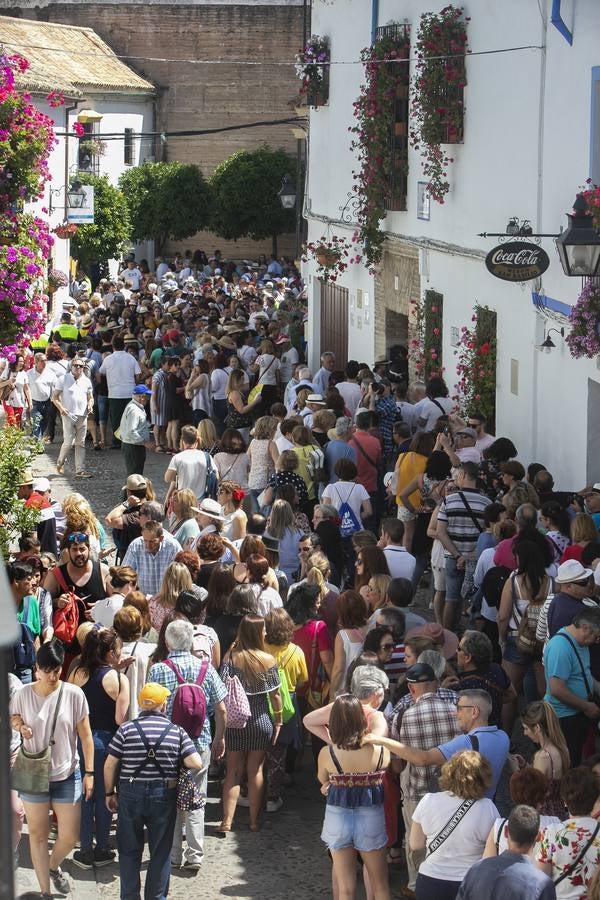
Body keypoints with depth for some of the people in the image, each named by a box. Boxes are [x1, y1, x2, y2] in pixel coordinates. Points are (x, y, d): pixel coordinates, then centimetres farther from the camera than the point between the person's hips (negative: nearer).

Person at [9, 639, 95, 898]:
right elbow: (13, 719, 12)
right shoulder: (23, 694, -8)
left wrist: (89, 772, -5)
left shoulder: (74, 694, -10)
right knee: (38, 835, 9)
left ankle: (53, 867, 38)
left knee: (69, 837, 5)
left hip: (67, 776, 0)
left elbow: (85, 735, -4)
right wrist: (18, 724, -12)